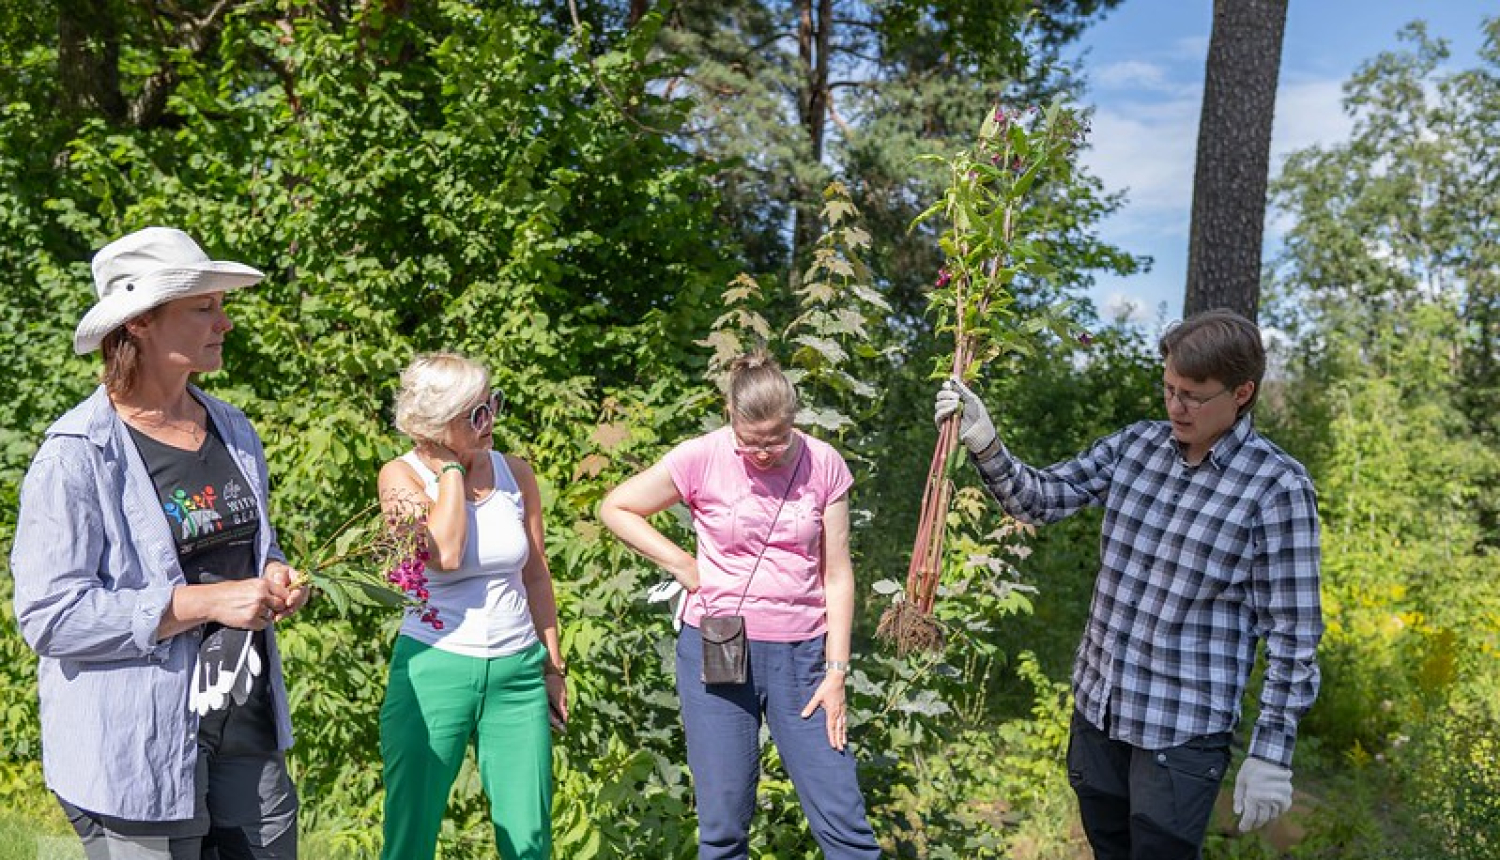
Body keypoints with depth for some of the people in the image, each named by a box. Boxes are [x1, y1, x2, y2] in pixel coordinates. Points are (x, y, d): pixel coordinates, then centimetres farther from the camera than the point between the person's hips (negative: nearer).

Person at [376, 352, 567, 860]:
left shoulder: (516, 474, 3)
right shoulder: (401, 475, -6)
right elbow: (445, 555, -24)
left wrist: (553, 666, 13)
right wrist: (451, 467, -14)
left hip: (518, 673, 3)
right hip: (434, 670, -3)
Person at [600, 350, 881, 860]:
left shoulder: (824, 465, -3)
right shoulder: (701, 459, -7)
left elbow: (837, 575, 1)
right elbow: (615, 508, 5)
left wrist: (837, 671, -2)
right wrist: (682, 565, -3)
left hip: (801, 651, 1)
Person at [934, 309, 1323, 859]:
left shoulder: (1278, 487, -14)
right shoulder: (1136, 445, 1)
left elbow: (1292, 635, -12)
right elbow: (1039, 498, 2)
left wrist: (1271, 753, -12)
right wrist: (984, 443, -15)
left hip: (1183, 731, -5)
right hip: (1097, 706, 6)